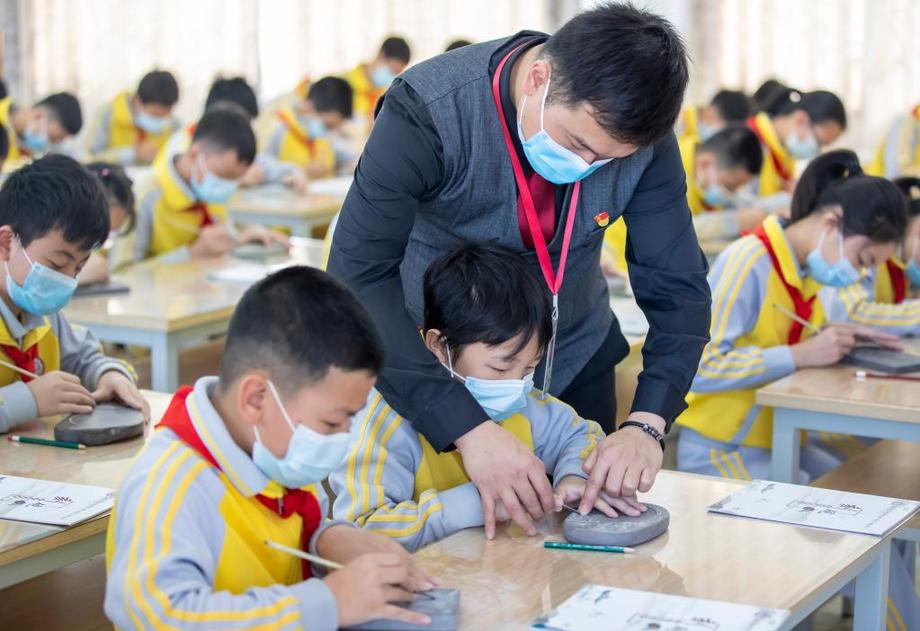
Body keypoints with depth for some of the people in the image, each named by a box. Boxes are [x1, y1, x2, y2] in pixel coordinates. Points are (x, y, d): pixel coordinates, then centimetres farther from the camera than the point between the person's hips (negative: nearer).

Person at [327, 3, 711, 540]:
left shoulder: (640, 135, -20)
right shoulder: (426, 111, -31)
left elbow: (677, 288, -15)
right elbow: (359, 278, -37)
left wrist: (647, 424, -32)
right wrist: (469, 428, -44)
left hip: (576, 361, 3)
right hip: (435, 364, -3)